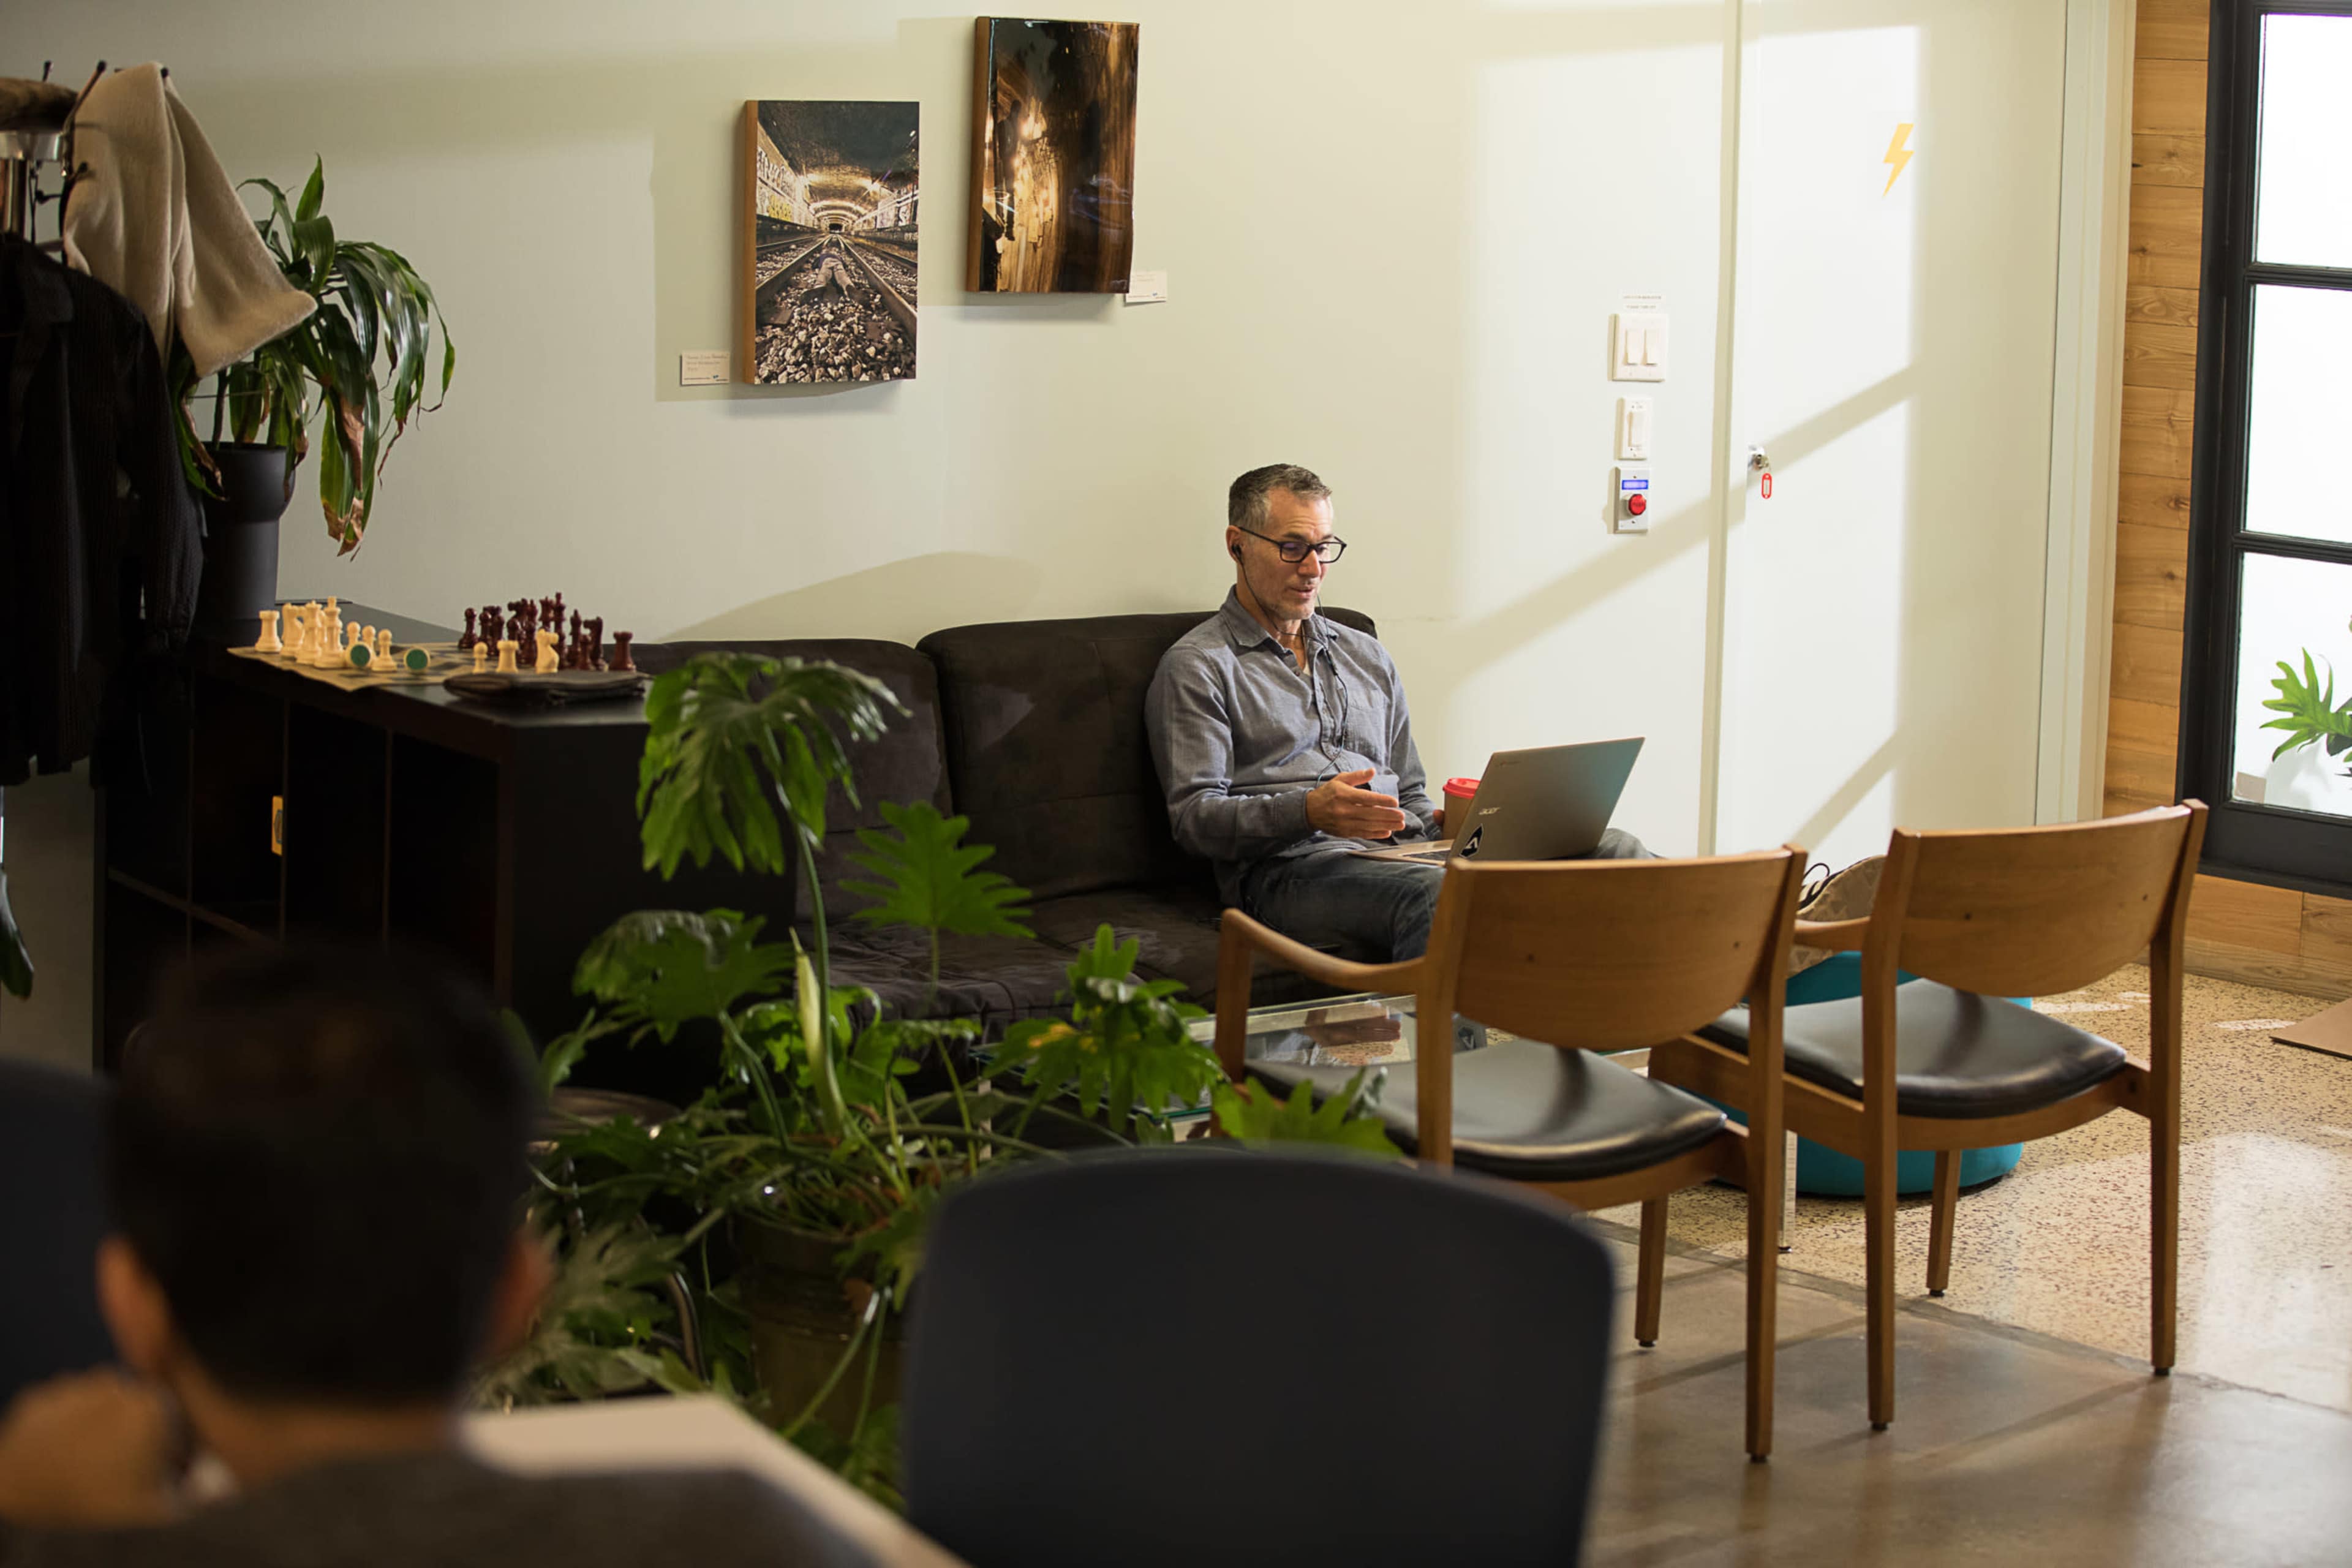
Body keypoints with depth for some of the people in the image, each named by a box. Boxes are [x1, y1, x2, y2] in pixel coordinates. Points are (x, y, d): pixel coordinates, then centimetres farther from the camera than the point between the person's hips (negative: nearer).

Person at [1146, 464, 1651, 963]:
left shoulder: (1367, 656, 28)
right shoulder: (1197, 668, 8)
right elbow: (1194, 817, -2)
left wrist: (1442, 824, 5)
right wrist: (1309, 812, -20)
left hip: (1399, 853, 6)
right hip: (1290, 864, -6)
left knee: (1615, 852, -19)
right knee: (1436, 894, -42)